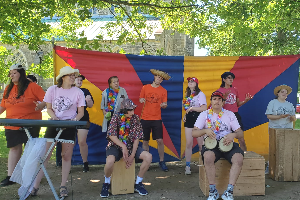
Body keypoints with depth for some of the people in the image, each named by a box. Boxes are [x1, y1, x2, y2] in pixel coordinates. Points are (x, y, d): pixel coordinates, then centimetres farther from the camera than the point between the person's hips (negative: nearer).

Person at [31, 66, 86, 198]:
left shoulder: (78, 92, 0)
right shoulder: (52, 90, 2)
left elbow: (81, 112, 3)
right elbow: (49, 108, 9)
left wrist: (75, 119, -17)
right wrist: (54, 117, -11)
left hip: (69, 126, -1)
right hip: (53, 125, 1)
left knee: (66, 156, 3)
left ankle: (63, 186, 16)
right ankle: (35, 186, 6)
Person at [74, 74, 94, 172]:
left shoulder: (85, 91, 10)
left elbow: (91, 105, 9)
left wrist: (88, 100, -11)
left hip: (83, 120, -1)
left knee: (82, 142, -5)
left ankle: (85, 163, 8)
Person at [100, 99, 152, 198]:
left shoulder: (135, 118, -4)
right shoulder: (116, 117, -12)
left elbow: (137, 138, -5)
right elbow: (111, 135, -16)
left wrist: (132, 155, -14)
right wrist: (123, 146, -27)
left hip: (130, 146, 3)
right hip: (116, 146, -3)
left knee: (148, 157, -19)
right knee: (110, 161, -35)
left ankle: (138, 183, 1)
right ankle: (106, 184, -2)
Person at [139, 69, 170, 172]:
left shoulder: (163, 91, 5)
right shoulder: (145, 88, 5)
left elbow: (164, 105, 5)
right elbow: (140, 99, 13)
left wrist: (164, 105, -18)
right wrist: (141, 100, -10)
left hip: (157, 119, 0)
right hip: (145, 118, 1)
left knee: (160, 140, -7)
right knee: (145, 141, 6)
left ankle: (162, 161, 7)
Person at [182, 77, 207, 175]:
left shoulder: (200, 94, -6)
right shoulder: (187, 94, 16)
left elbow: (204, 108, -18)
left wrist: (192, 108, -17)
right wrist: (185, 115, 8)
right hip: (189, 119, 5)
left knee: (201, 144, -1)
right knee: (189, 144, 0)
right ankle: (187, 166, 4)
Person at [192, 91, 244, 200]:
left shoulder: (230, 114, 11)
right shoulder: (204, 114, 7)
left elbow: (240, 133, 7)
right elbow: (194, 133, 0)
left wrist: (234, 134, -17)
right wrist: (205, 130, -20)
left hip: (228, 144, 2)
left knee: (238, 158, -30)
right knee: (208, 157, -36)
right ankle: (213, 190, -22)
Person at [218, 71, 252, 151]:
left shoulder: (235, 90, 11)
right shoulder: (219, 90, -1)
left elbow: (238, 104, 17)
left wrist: (245, 101, 0)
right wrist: (224, 97, -21)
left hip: (235, 115, 4)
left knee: (241, 139, 2)